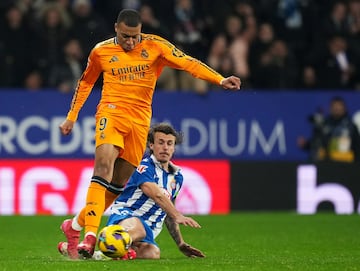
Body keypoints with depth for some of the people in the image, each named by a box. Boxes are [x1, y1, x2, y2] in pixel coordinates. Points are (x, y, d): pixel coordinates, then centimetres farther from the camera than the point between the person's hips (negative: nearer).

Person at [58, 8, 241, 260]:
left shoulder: (155, 46, 0)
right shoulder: (101, 51, 3)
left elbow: (188, 62, -9)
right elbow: (86, 82, 19)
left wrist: (220, 80, -21)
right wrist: (71, 117, 21)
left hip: (140, 120, 2)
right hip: (111, 112, -2)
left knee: (119, 183, 2)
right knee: (104, 167, -24)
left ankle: (75, 225, 18)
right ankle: (89, 236, -30)